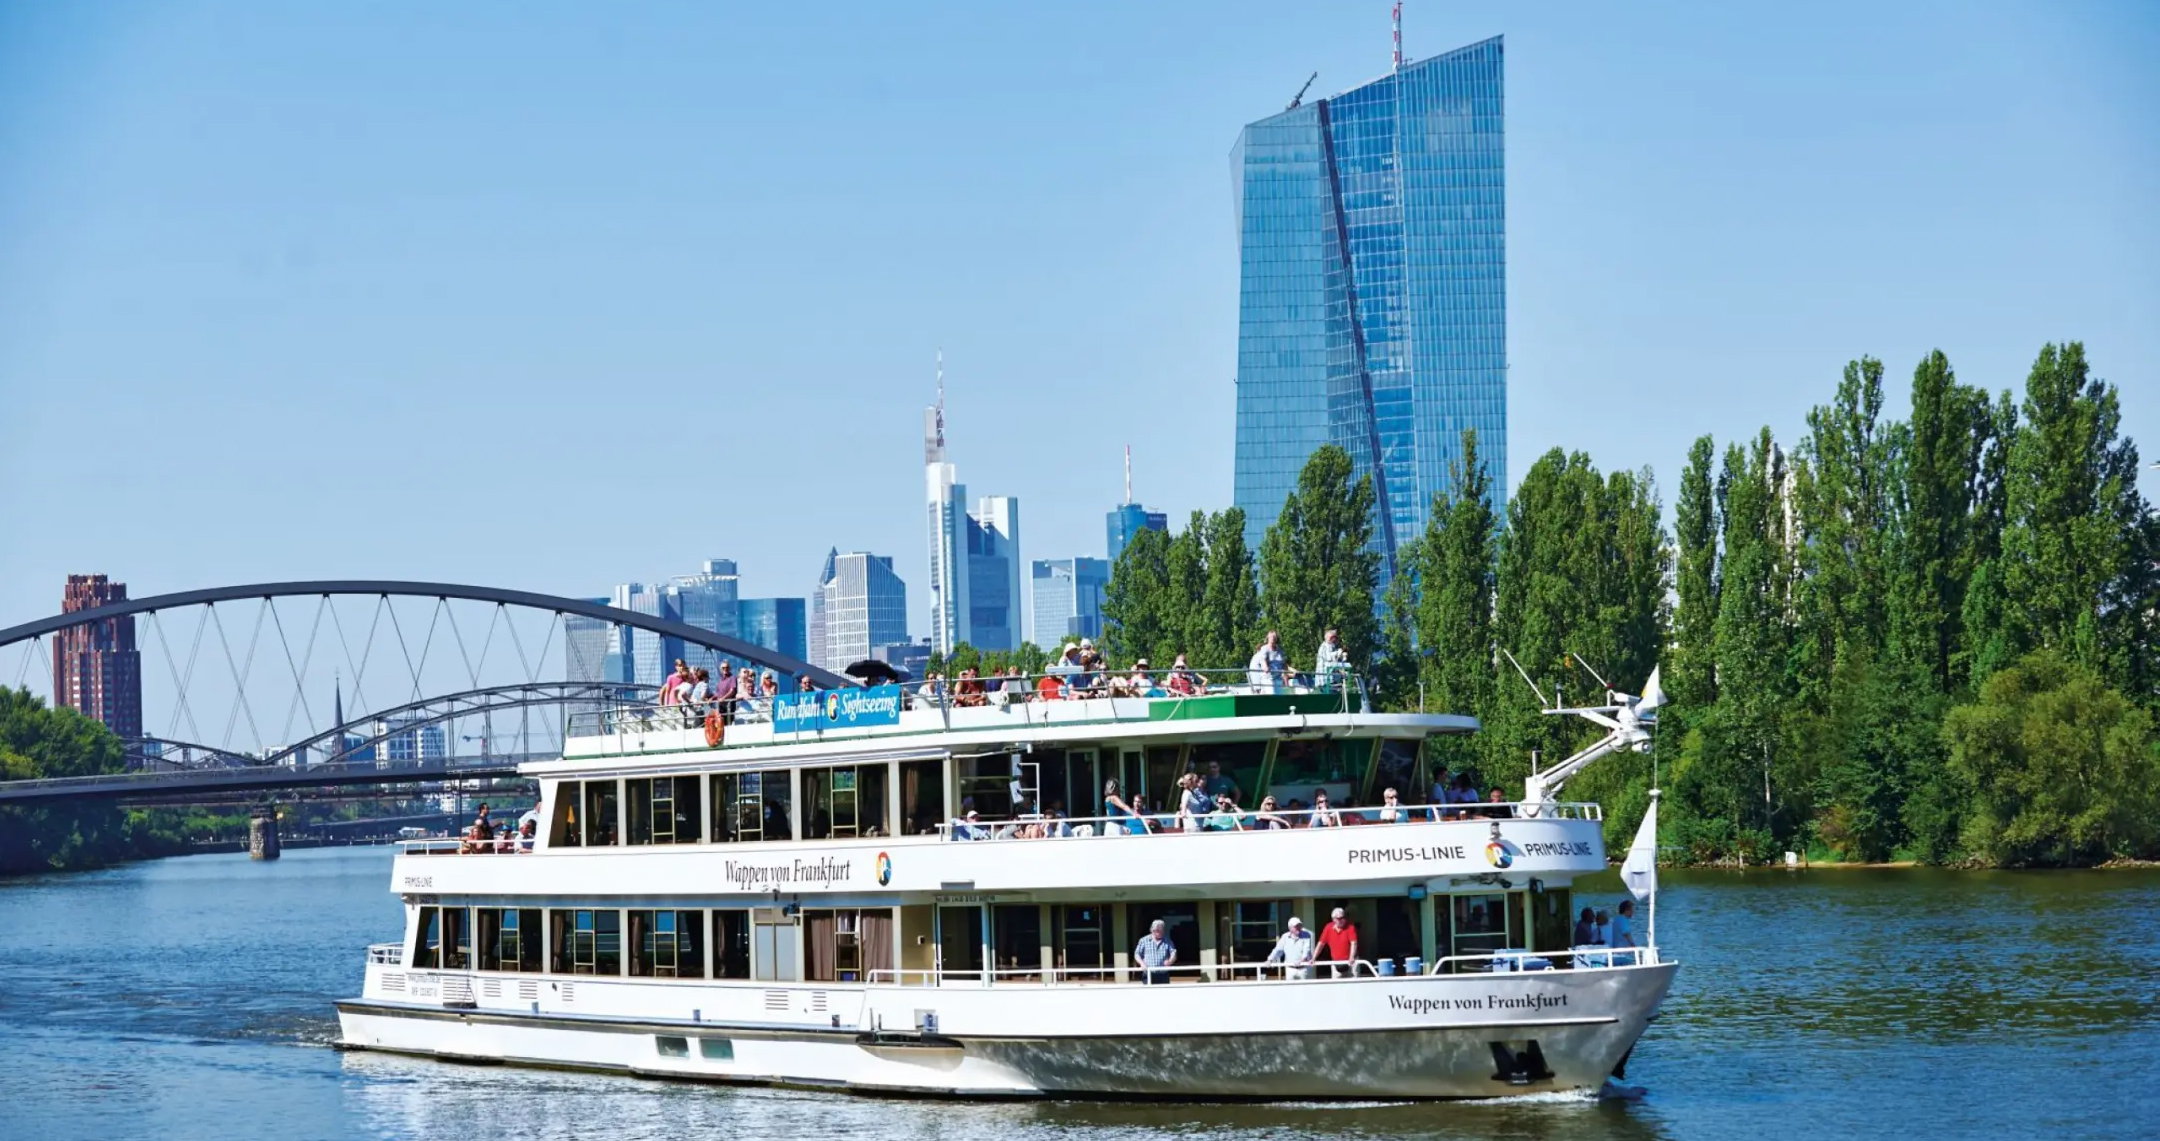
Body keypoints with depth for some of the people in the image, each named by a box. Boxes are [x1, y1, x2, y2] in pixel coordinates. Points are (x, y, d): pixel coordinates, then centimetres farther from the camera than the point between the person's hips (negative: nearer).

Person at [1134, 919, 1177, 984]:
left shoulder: (1167, 941, 8)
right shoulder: (1144, 940, 6)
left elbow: (1173, 953, 3)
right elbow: (1137, 954, 7)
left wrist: (1170, 961, -20)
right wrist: (1142, 963, -12)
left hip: (1163, 975, 1)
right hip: (1148, 975, -1)